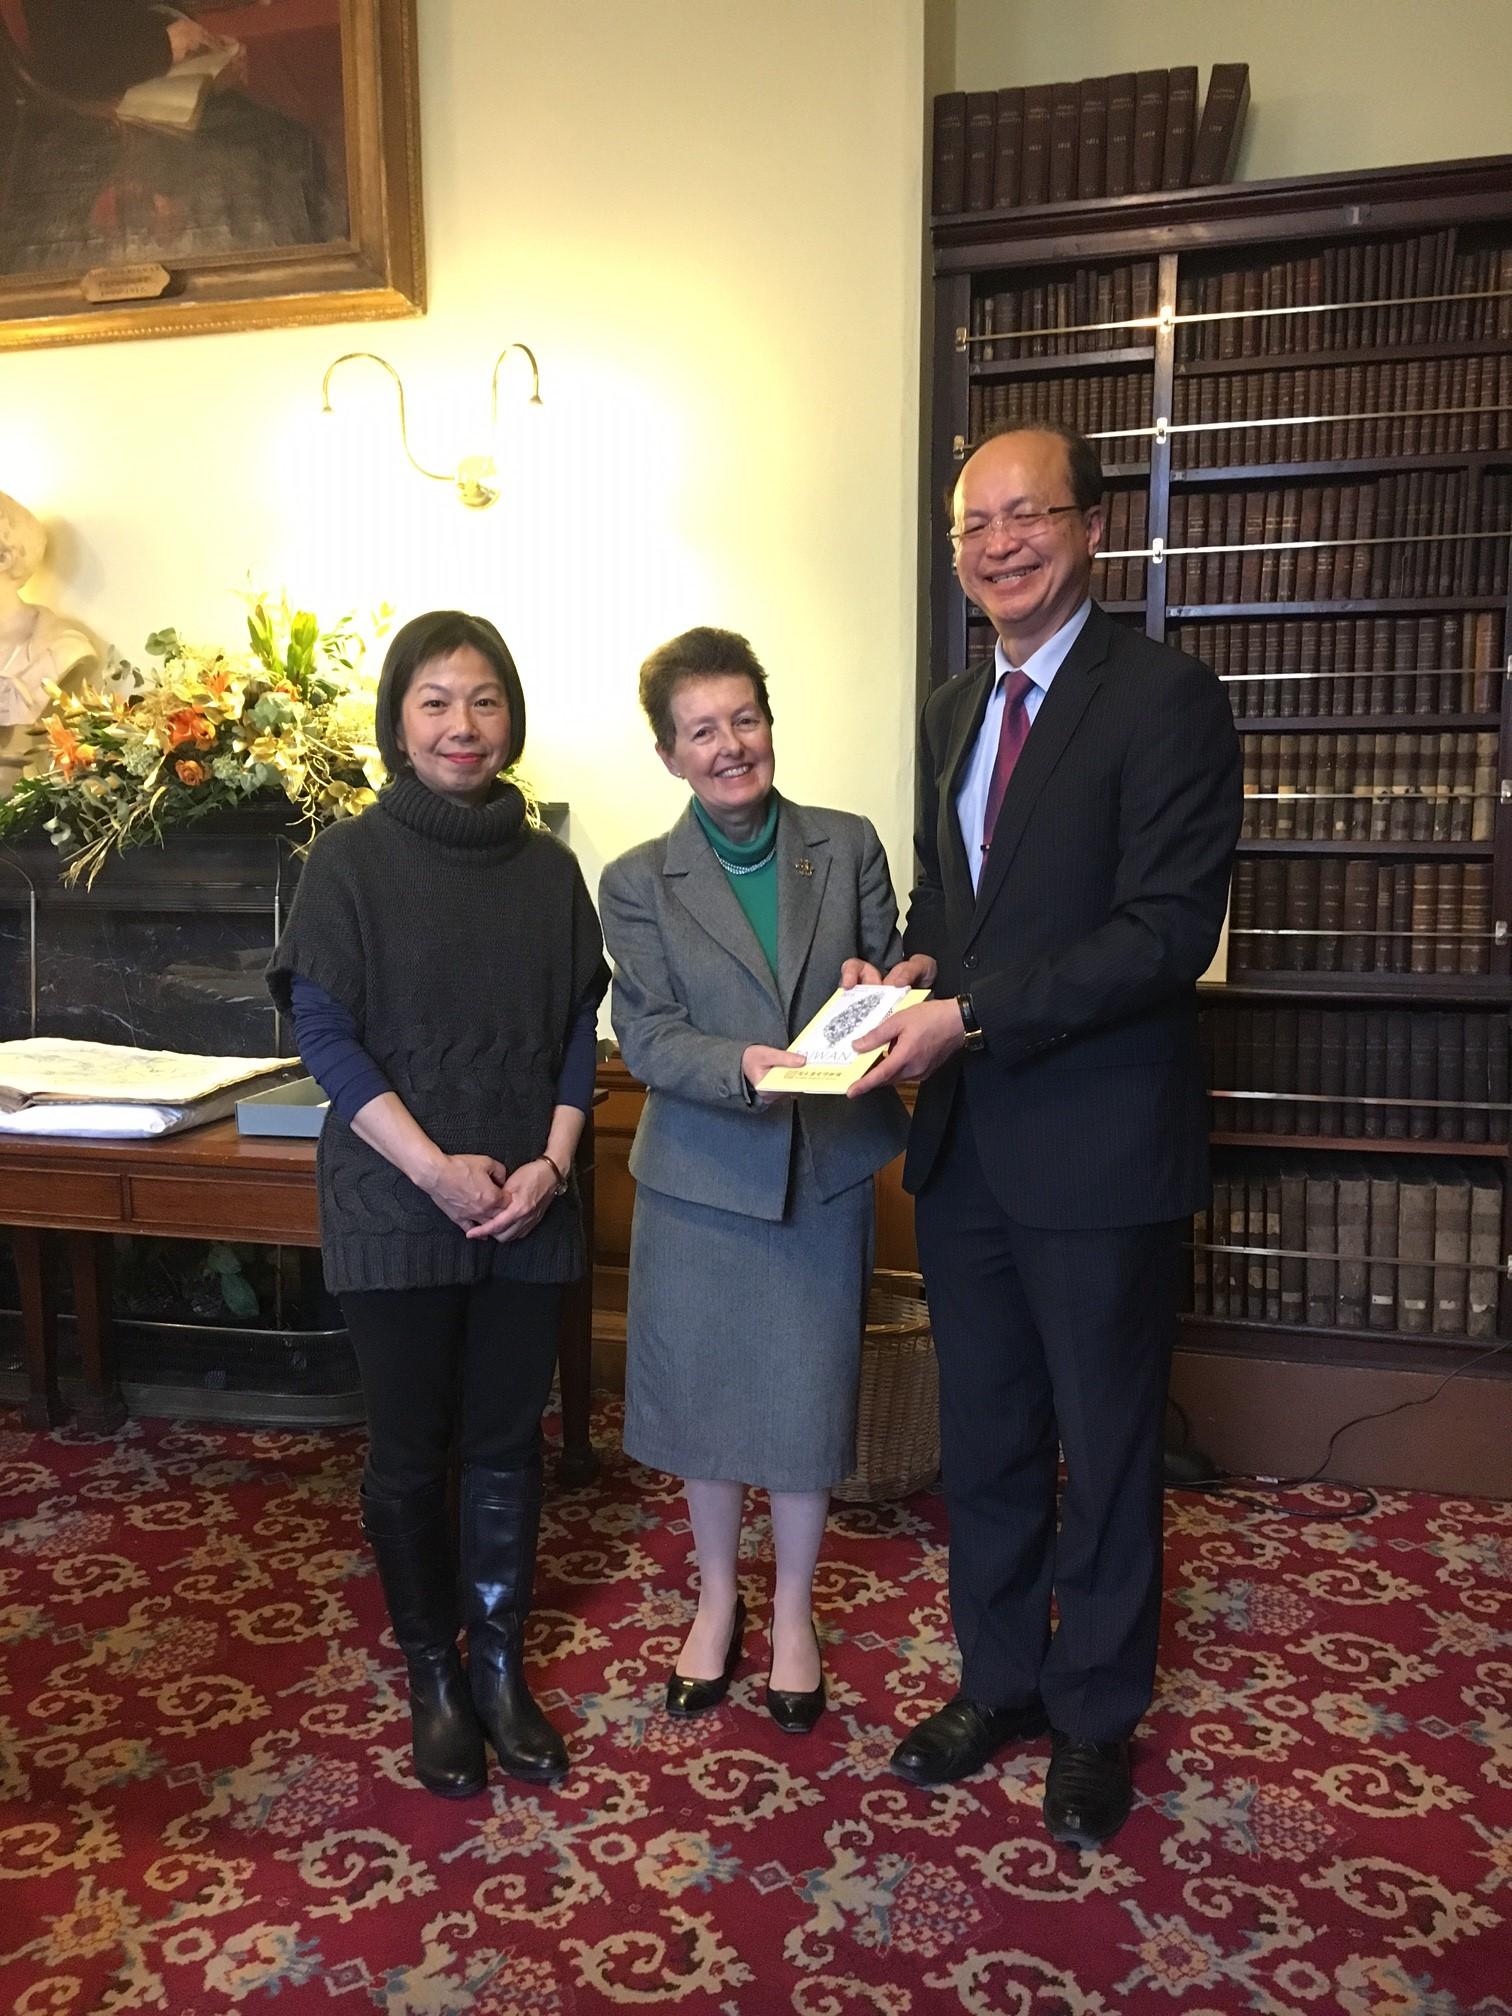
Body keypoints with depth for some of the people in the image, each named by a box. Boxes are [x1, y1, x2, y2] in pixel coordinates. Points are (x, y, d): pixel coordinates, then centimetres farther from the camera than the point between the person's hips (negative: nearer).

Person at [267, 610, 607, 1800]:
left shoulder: (547, 868, 5)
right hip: (396, 1209, -2)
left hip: (528, 1208, 3)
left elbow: (579, 1034, 6)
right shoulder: (352, 860, -4)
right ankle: (434, 1678, 28)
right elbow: (325, 1034, -8)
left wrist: (550, 1163, -7)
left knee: (508, 1442, 11)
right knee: (411, 1448, 10)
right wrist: (434, 1167, -16)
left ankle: (502, 1666, 29)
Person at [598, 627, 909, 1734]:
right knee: (706, 1397, 14)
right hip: (700, 1176, 0)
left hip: (825, 1173, 1)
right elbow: (647, 1036, -10)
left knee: (808, 1399, 10)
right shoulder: (638, 883, -3)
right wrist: (744, 1065, -28)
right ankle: (717, 1598, 38)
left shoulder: (849, 846, 1)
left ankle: (793, 1612, 34)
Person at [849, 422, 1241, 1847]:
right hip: (967, 1141, 7)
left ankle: (1094, 1716, 34)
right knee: (982, 1438, 19)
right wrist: (913, 970, -3)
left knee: (1105, 1450, 12)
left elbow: (1169, 928, -20)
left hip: (1098, 1144, -6)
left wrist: (967, 1014, -23)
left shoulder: (1163, 698, -12)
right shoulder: (951, 713, 12)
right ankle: (997, 1678, 40)